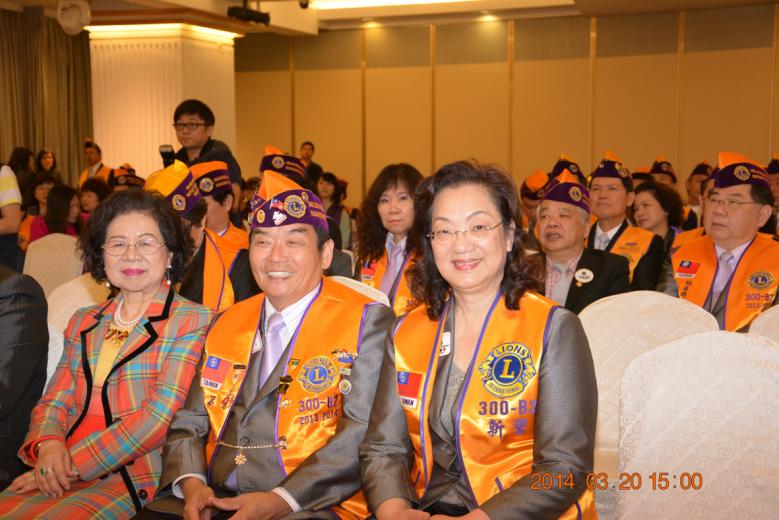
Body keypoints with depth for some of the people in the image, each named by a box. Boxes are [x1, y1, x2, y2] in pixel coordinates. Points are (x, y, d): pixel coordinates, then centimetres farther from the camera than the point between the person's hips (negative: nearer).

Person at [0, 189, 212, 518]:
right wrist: (48, 444, -9)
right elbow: (53, 402, 14)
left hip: (135, 478, -5)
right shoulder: (83, 323, 18)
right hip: (59, 478, 5)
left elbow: (160, 416, -10)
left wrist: (72, 463, -13)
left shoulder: (193, 321, -1)